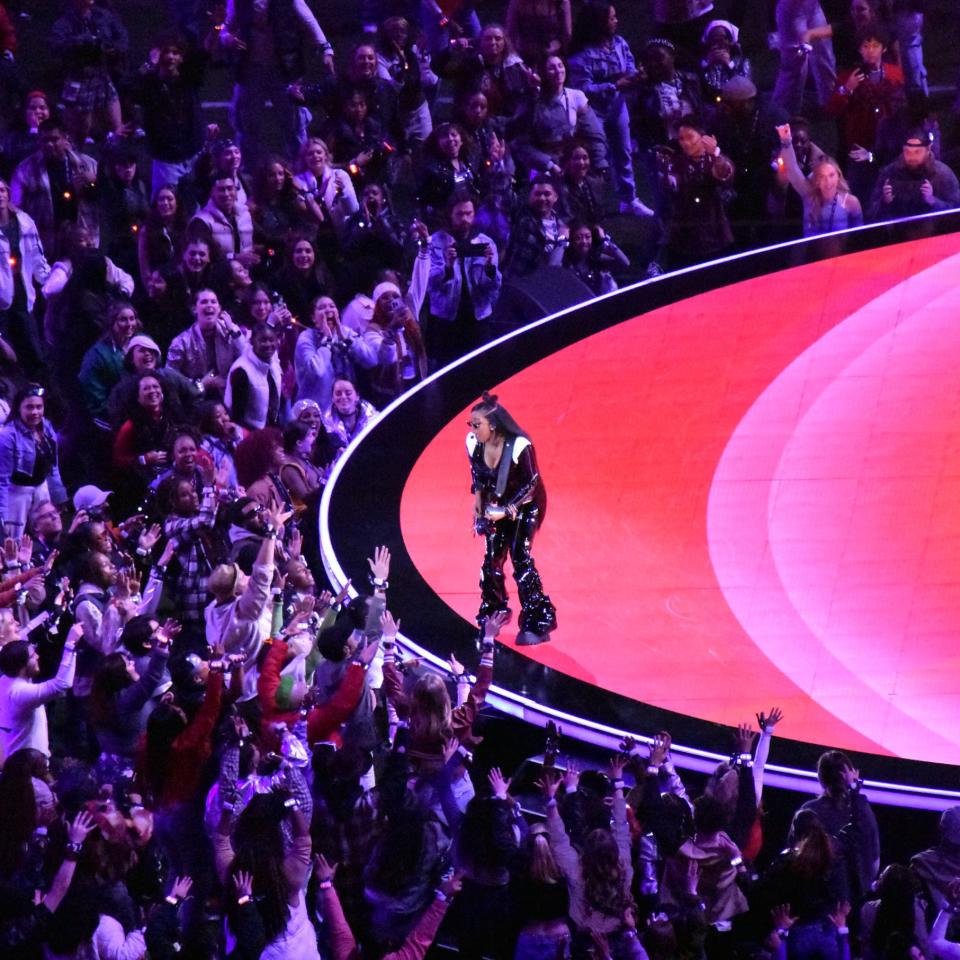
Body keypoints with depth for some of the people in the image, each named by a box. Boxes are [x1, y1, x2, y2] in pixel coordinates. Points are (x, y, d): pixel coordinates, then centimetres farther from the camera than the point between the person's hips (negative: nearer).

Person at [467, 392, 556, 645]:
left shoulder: (519, 446, -30)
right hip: (497, 505, 6)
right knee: (492, 559, 3)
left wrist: (508, 510, -26)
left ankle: (536, 624, -10)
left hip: (526, 504, -6)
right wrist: (478, 502, -1)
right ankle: (492, 616, 21)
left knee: (520, 558, -14)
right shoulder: (474, 444, -13)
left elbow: (531, 483, -21)